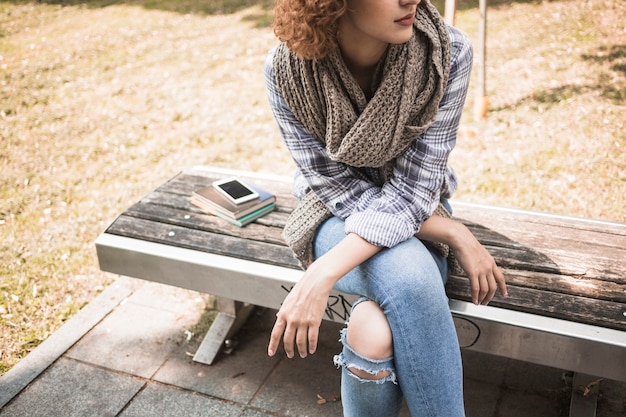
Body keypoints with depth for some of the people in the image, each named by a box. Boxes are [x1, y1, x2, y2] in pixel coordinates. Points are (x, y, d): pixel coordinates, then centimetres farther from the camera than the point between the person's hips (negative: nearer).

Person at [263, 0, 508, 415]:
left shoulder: (447, 53, -21)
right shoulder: (286, 70, -20)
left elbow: (411, 191, -22)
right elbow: (337, 188, -15)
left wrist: (322, 275, -35)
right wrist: (452, 233, -20)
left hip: (414, 213, 0)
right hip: (336, 215, 0)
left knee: (375, 333, -33)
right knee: (409, 274, -34)